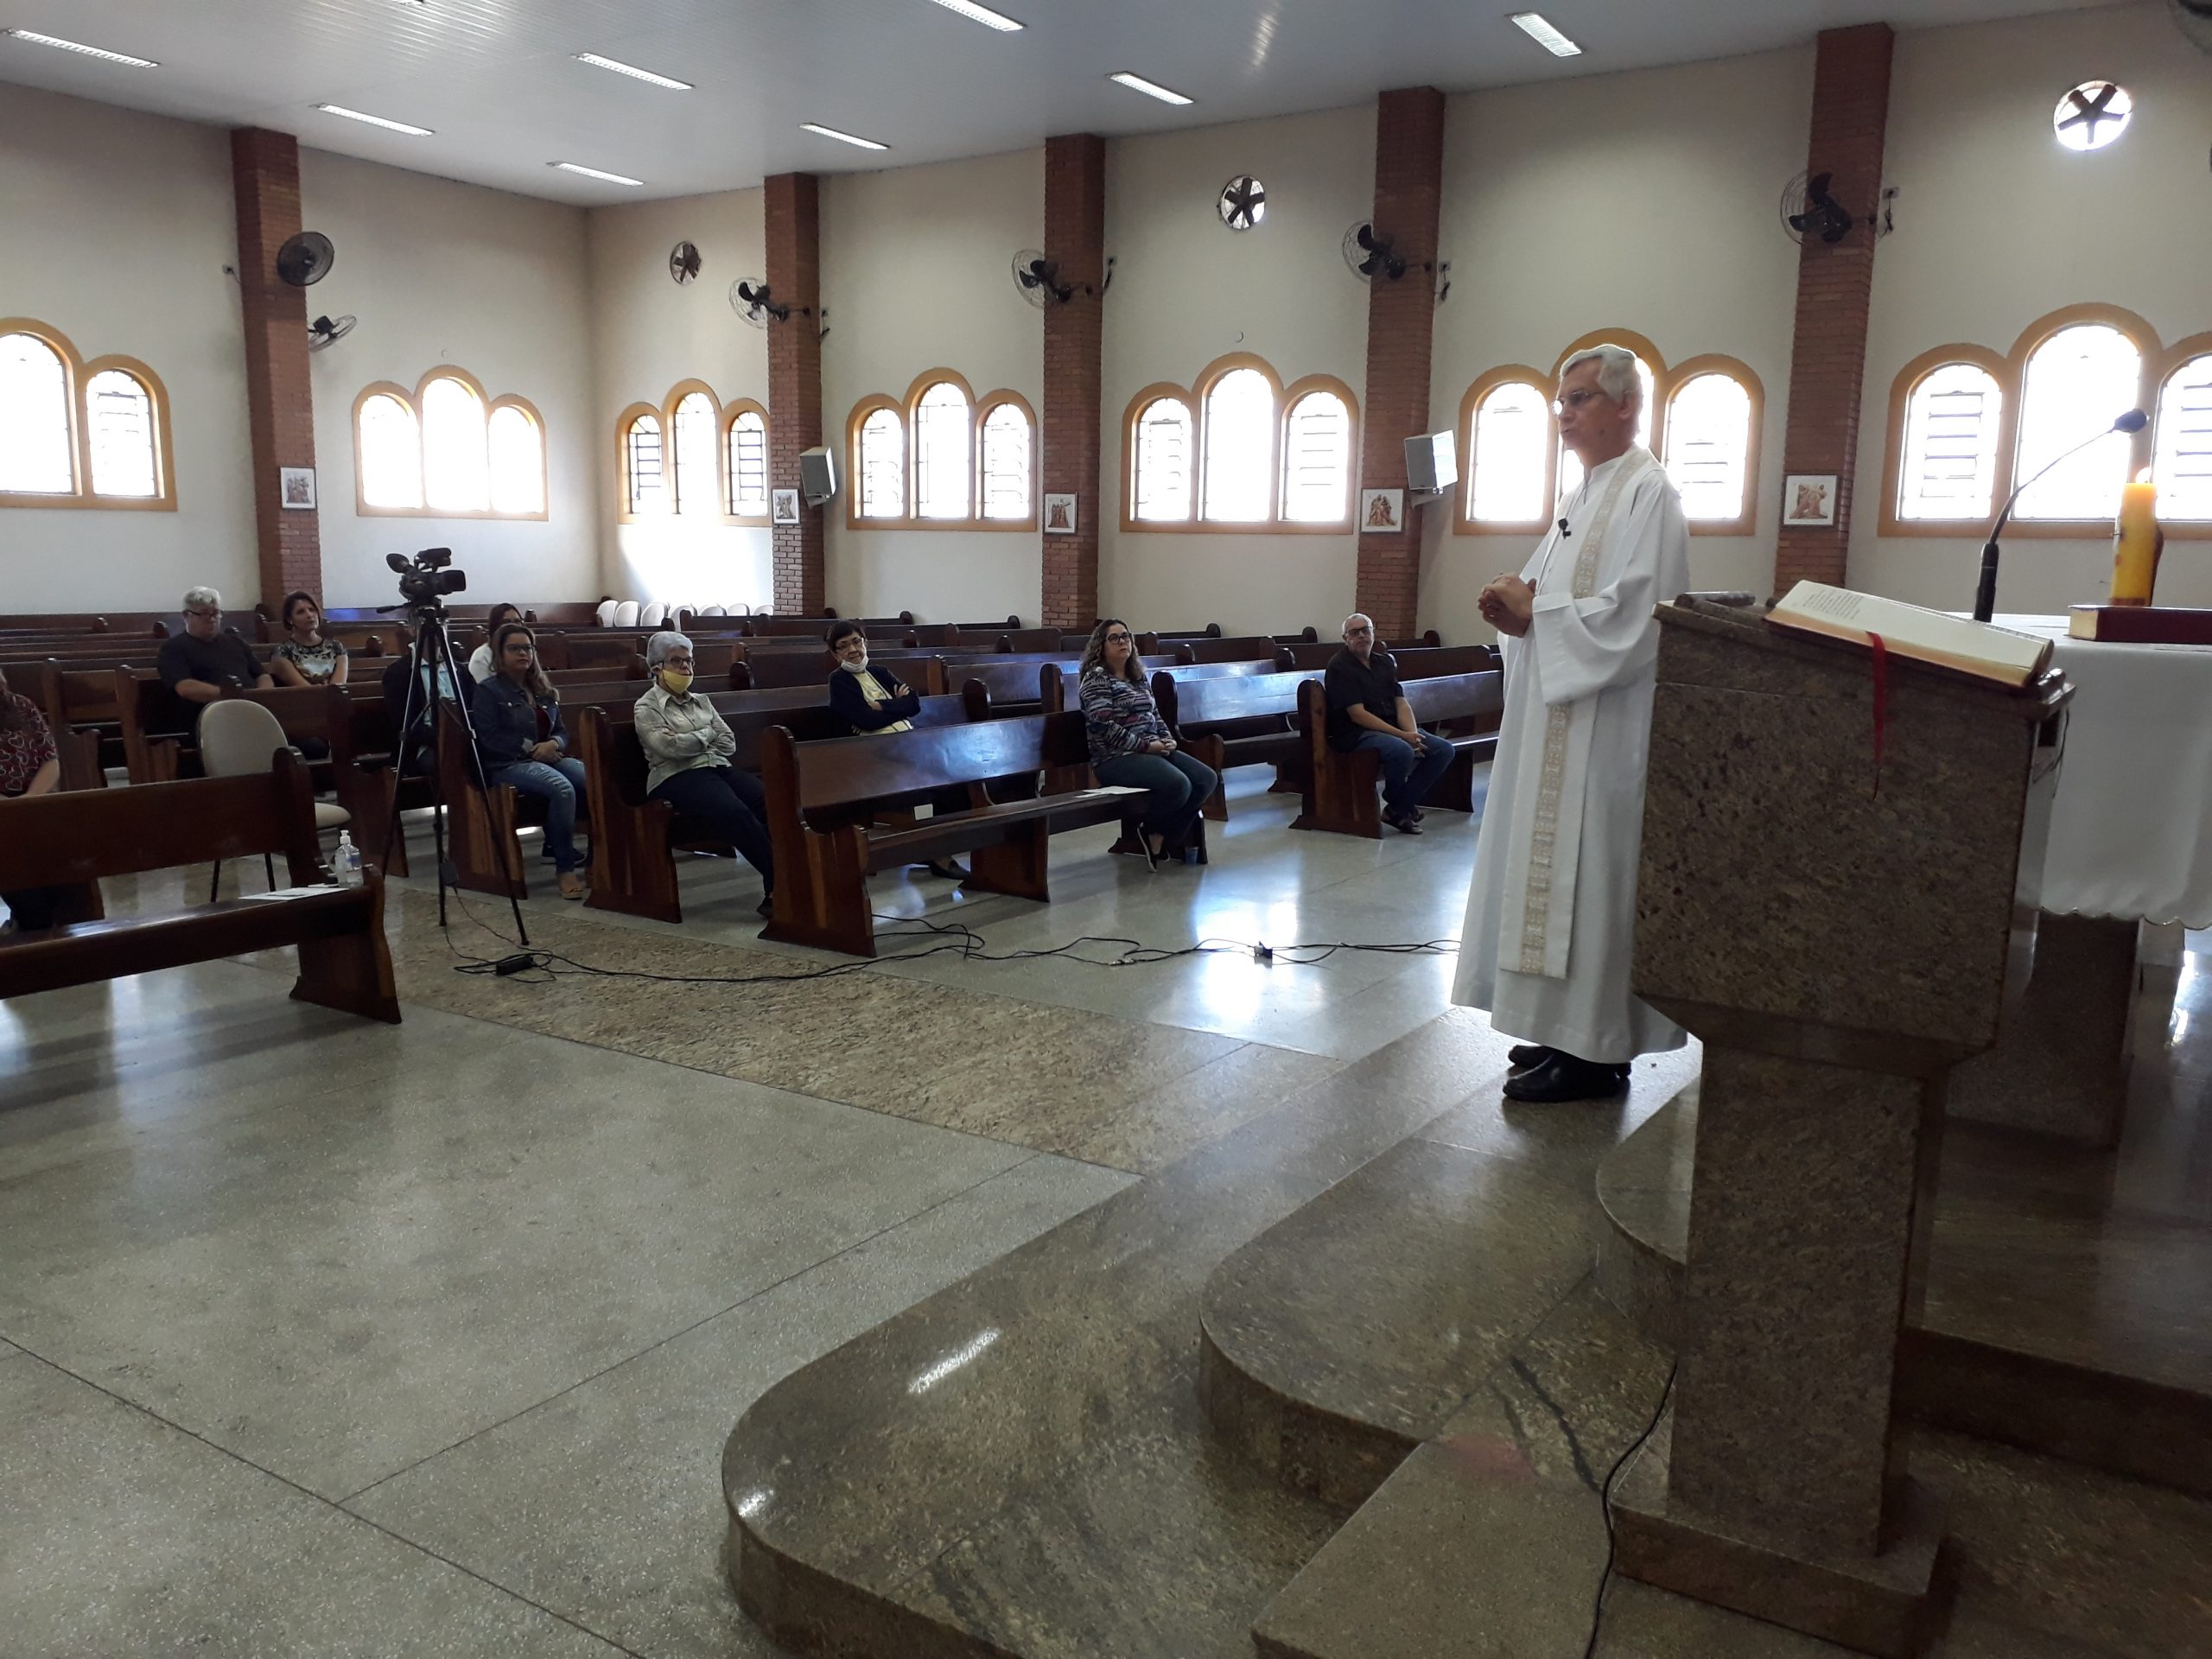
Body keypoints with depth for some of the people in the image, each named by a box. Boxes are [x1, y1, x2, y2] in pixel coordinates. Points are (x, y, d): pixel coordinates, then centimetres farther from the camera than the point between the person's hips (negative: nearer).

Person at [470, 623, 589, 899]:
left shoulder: (544, 690, 21)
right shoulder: (487, 691, 2)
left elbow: (561, 730, 19)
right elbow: (489, 738, -8)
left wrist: (553, 744, -6)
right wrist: (531, 748, -15)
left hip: (550, 757, 6)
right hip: (508, 765, -6)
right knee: (562, 788, -36)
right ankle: (565, 868, -28)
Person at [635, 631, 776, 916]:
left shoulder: (700, 701, 25)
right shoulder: (647, 708, 7)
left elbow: (729, 743, 15)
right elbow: (669, 746, -11)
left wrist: (690, 743, 1)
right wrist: (707, 735, 3)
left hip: (719, 768, 6)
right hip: (678, 777, -6)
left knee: (770, 801, -27)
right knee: (735, 812, -36)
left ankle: (775, 891, -33)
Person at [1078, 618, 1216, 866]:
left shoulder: (1138, 676, 18)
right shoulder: (1096, 677, -8)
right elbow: (1104, 727, -17)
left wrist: (1167, 739, 2)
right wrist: (1145, 745, -17)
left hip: (1153, 750, 9)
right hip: (1116, 758, -9)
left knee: (1207, 779, -8)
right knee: (1178, 785, -29)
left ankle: (1163, 837, 0)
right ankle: (1152, 833, 0)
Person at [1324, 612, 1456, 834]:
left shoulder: (1385, 662, 16)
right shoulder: (1339, 667, -7)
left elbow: (1401, 703, 9)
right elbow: (1358, 715, -15)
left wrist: (1412, 734, -12)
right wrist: (1402, 735, -19)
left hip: (1393, 730, 8)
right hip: (1356, 734, -8)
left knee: (1444, 750, -9)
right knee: (1402, 752, -35)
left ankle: (1398, 809, -9)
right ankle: (1396, 803, -2)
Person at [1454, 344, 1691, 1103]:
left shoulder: (1648, 494, -13)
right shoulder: (1589, 492, 17)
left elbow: (1631, 620, -22)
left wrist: (1533, 610, -14)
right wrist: (1520, 605, 0)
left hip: (1603, 727, -10)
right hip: (1557, 720, 10)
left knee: (1587, 876, -5)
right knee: (1556, 869, 12)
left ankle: (1596, 1054, 4)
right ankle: (1570, 1030, 22)